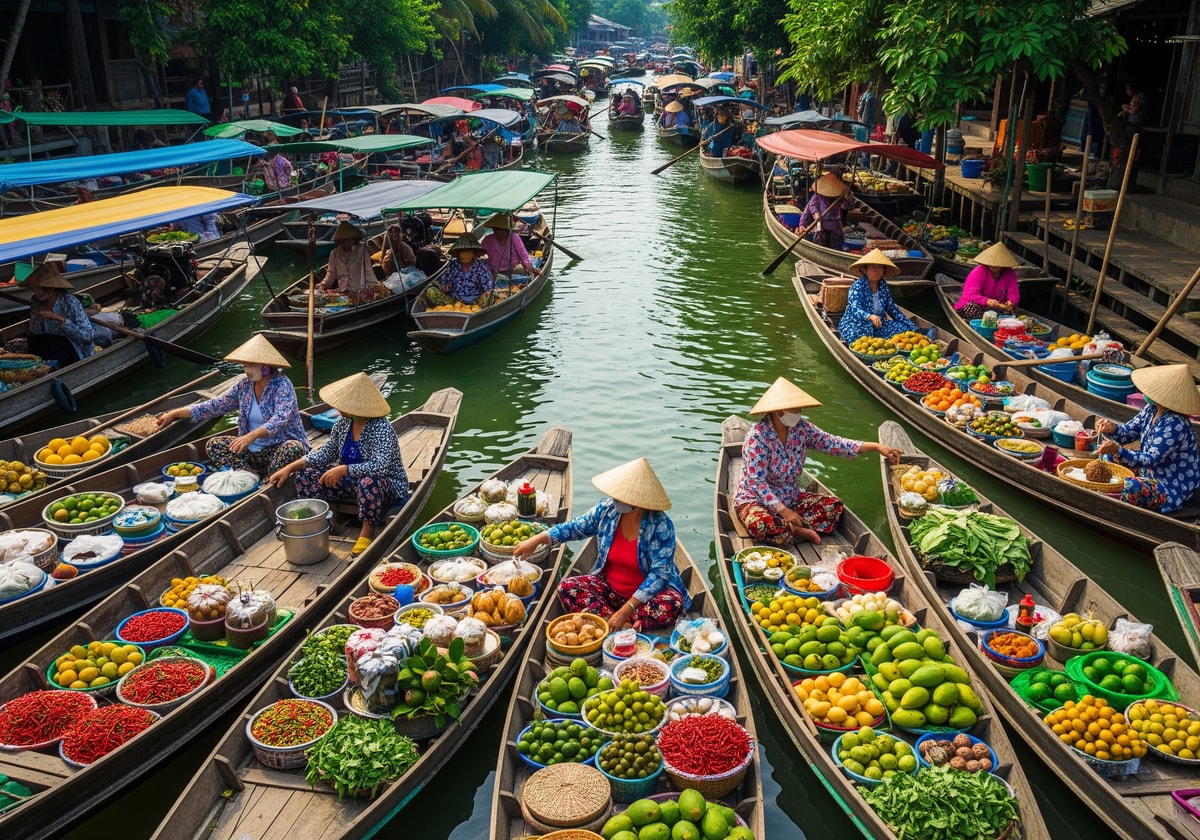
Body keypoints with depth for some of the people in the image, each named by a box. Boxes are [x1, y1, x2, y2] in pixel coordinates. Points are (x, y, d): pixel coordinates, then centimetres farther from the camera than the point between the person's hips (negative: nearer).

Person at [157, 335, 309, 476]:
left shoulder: (282, 384, -16)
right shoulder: (244, 385, 3)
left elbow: (280, 420, -30)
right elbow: (216, 405, 4)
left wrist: (251, 436, -45)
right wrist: (175, 414, -2)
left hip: (281, 448, -6)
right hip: (253, 451, 6)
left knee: (293, 448, -37)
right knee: (214, 445, -10)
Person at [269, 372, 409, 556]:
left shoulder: (381, 428, -27)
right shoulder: (343, 422, -5)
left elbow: (380, 466, -37)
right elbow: (326, 453, 4)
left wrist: (343, 470, -44)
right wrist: (290, 468, -4)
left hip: (387, 484, -7)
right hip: (353, 480, 7)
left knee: (369, 482, -42)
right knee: (307, 475, -6)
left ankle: (367, 533, -21)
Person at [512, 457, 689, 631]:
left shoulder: (661, 526, -22)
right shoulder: (607, 509, -9)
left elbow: (660, 573, -24)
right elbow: (575, 527, 6)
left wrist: (626, 610, -30)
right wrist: (537, 540, -5)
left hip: (649, 591, -5)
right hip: (610, 588, 5)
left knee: (672, 605, -36)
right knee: (567, 588, -18)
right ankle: (626, 626, -28)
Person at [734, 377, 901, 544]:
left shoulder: (802, 428, -4)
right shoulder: (758, 435, -24)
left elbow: (832, 444, -3)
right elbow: (756, 481, -25)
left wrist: (876, 447, -11)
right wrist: (783, 510, -31)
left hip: (791, 497, 7)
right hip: (755, 498, -7)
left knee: (834, 505, -7)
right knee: (762, 525, -38)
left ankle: (794, 528, -17)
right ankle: (799, 532, -13)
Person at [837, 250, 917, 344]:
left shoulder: (883, 286, 9)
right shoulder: (858, 286, -11)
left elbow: (892, 308, 15)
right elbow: (856, 310, -23)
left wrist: (911, 326, 10)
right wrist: (870, 316, -45)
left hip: (879, 324, 6)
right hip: (856, 324, -6)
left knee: (904, 329, -14)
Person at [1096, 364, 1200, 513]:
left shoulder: (1175, 425, -29)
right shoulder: (1151, 409, -4)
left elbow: (1152, 460, -31)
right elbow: (1128, 433, 5)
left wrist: (1118, 451, -44)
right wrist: (1112, 429, -19)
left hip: (1172, 488, -9)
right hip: (1149, 471, 9)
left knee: (1129, 488, -33)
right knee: (1109, 455, 8)